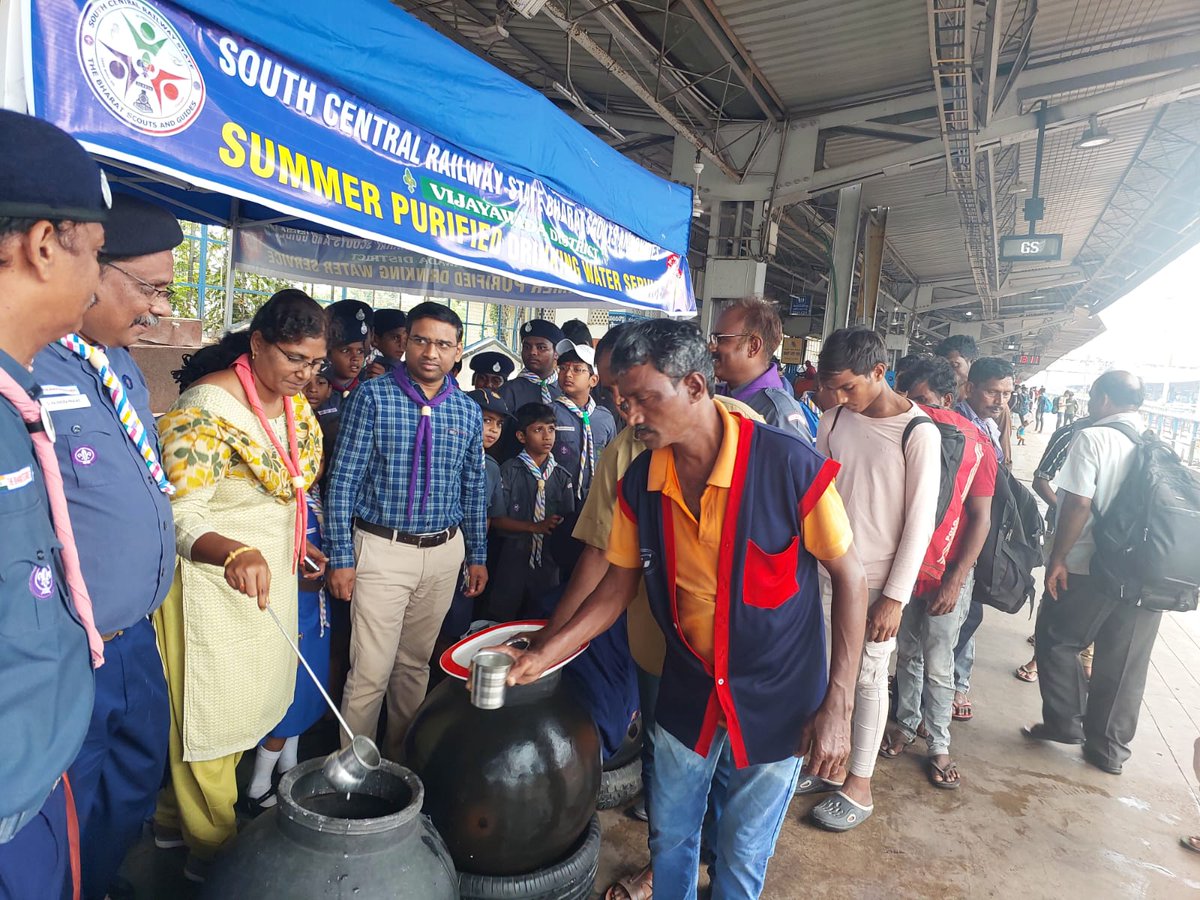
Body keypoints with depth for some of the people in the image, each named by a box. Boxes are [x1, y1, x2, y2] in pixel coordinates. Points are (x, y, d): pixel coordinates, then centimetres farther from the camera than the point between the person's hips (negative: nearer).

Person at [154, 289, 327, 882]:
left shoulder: (294, 402, 3)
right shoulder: (207, 406, -23)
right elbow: (181, 517, -30)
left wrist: (294, 542, 20)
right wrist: (237, 554, -47)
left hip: (267, 571, 8)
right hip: (215, 580, -8)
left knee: (244, 702, 19)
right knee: (210, 711, 7)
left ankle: (176, 818, 42)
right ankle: (211, 849, 29)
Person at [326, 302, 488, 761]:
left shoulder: (468, 410, 5)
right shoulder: (373, 397, -7)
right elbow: (343, 480, -8)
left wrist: (477, 555, 11)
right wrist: (341, 557, -11)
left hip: (445, 552, 4)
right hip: (383, 550, -4)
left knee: (416, 663, 17)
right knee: (371, 671, -1)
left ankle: (402, 758, 35)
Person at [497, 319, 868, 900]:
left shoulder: (789, 465, -22)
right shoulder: (639, 483, -8)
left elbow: (850, 578, -13)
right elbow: (619, 585, 3)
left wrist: (837, 706, -14)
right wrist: (543, 656, -5)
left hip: (776, 701, -3)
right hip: (685, 693, 4)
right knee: (669, 841, 21)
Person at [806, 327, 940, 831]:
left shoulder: (918, 433, -13)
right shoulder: (835, 419, 2)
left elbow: (919, 522, -12)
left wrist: (895, 596, -13)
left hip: (876, 580, -5)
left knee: (868, 677, 7)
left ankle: (859, 786, 23)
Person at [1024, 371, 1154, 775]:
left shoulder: (1092, 439, -12)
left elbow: (1078, 504, -18)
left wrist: (1058, 558, -11)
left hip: (1088, 567, -6)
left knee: (1056, 640, 14)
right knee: (1124, 663, 13)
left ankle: (1066, 722, 19)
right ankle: (1109, 747, 24)